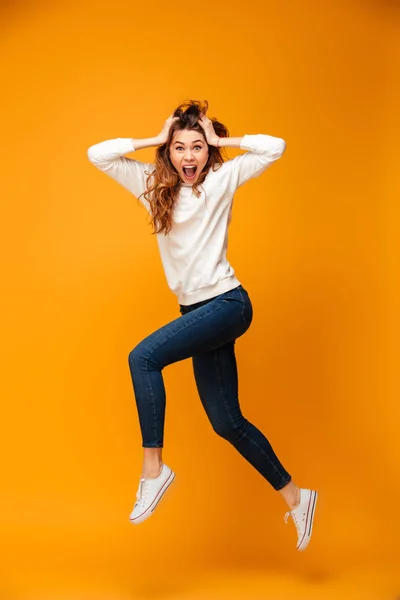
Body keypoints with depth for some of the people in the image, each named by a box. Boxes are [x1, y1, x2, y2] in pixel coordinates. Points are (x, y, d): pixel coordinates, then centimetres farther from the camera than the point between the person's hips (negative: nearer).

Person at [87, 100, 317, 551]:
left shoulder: (223, 179, -1)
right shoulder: (153, 184, 9)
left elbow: (275, 147, -8)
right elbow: (97, 155, 6)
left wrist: (220, 140, -4)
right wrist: (154, 140, 2)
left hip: (227, 304, -6)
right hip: (196, 311, 6)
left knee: (144, 357, -25)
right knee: (227, 422, 8)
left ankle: (153, 467, -13)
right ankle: (294, 497, 22)